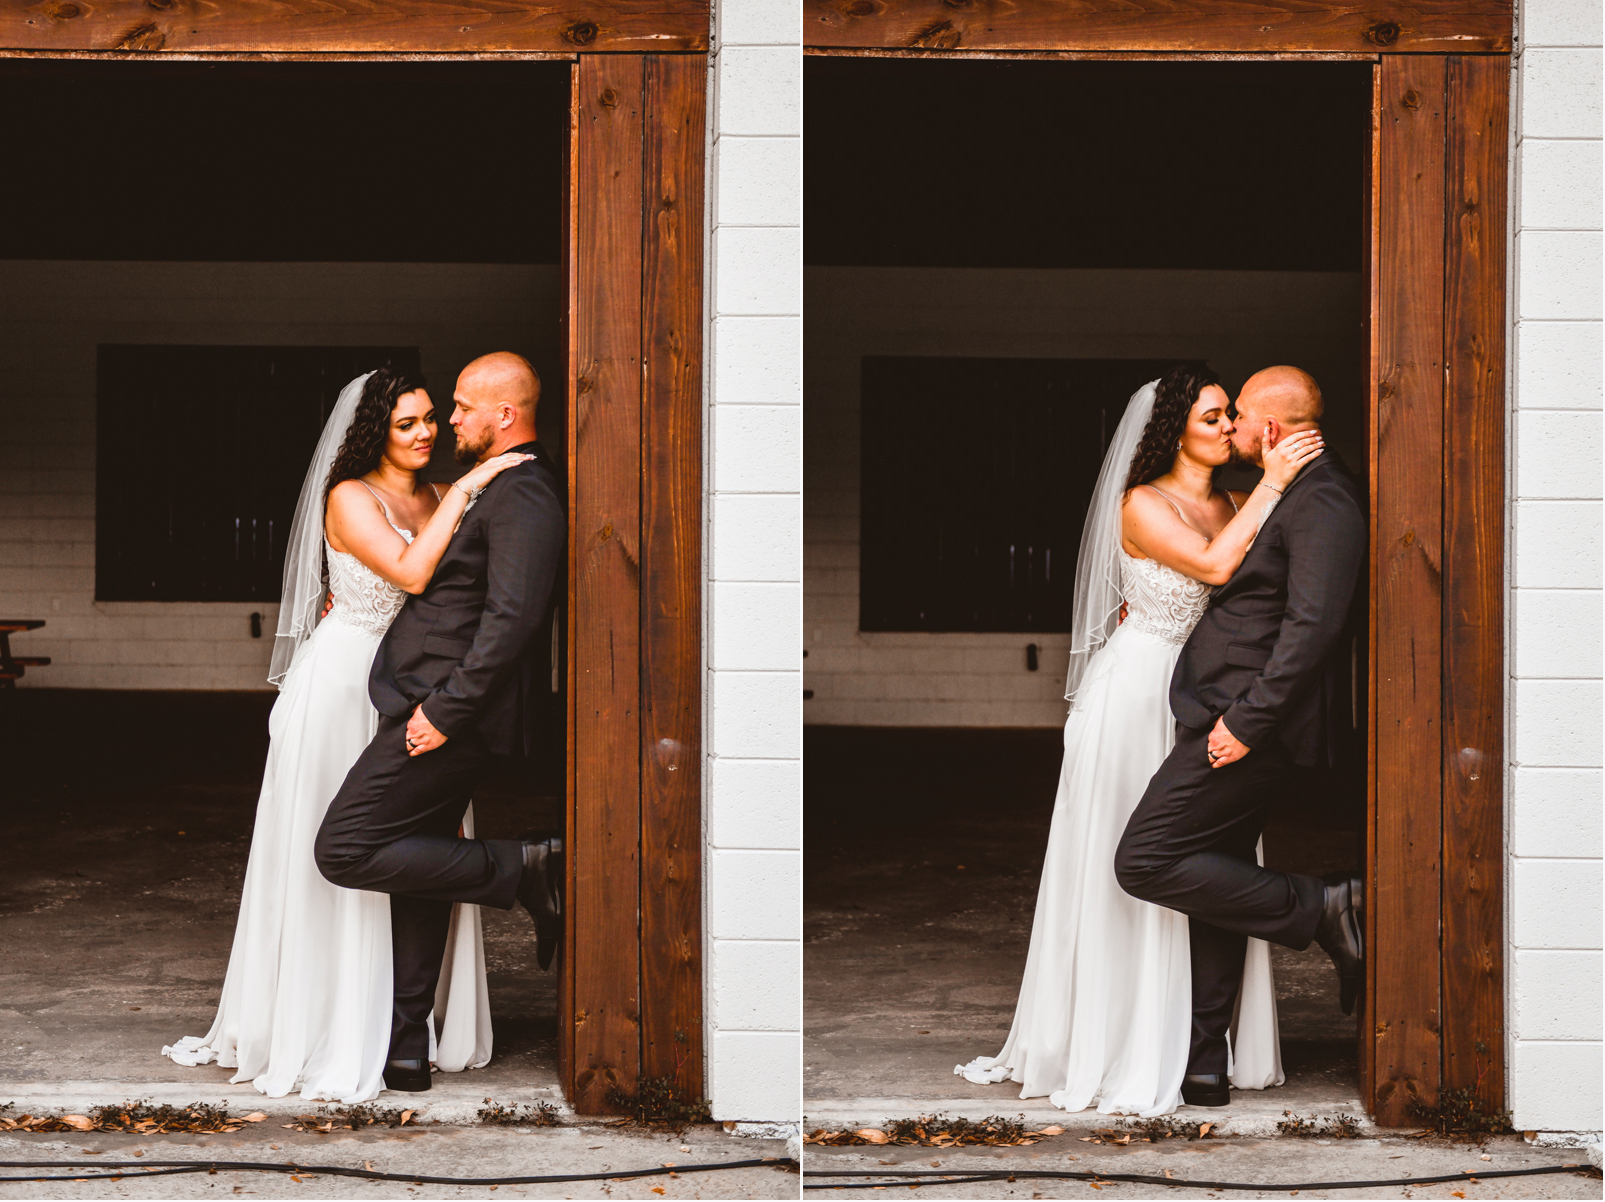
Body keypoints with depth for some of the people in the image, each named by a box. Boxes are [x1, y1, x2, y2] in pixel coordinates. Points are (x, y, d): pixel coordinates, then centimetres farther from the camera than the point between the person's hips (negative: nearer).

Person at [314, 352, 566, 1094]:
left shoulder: (524, 498, -16)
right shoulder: (490, 489, 17)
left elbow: (510, 620, -24)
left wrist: (445, 710, -24)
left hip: (447, 712, -10)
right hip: (431, 705, 10)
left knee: (344, 851, -11)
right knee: (416, 872, 13)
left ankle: (526, 869, -5)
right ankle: (407, 1050, 19)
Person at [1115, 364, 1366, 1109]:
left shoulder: (1322, 501, -15)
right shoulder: (1287, 496, 18)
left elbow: (1312, 625, -23)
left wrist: (1247, 720, -24)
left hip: (1256, 725, -10)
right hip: (1232, 718, 10)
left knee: (1145, 862, -12)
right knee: (1214, 886, 12)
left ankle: (1321, 908, -5)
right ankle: (1205, 1067, 18)